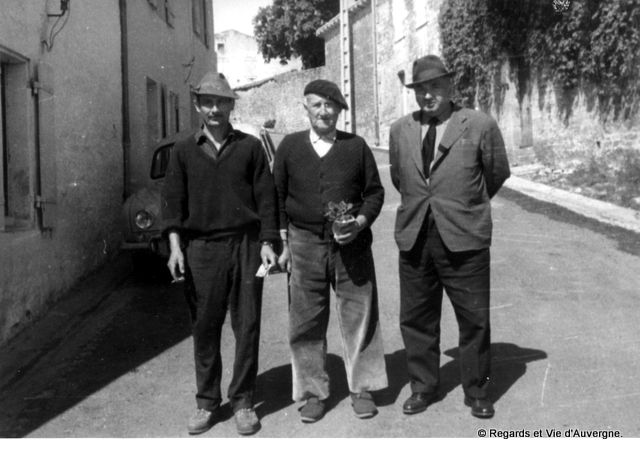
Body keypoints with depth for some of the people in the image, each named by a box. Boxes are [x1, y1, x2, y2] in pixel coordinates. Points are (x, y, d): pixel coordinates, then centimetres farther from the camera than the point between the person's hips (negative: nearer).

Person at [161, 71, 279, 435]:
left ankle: (243, 401, 15)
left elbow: (266, 197, 5)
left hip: (245, 245, -1)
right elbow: (173, 200, 7)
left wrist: (267, 243, -1)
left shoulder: (250, 147, 6)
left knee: (247, 326, 2)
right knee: (205, 328, 6)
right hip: (201, 248, 1)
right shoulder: (184, 151, 10)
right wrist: (175, 245, -3)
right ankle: (207, 402, 18)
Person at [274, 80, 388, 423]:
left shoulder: (356, 146, 5)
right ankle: (313, 392, 17)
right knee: (306, 323, 4)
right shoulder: (289, 146, 6)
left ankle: (361, 388, 19)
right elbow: (277, 198, 9)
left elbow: (375, 191, 8)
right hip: (304, 244, 0)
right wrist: (283, 243, 3)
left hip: (352, 244, 0)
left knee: (359, 318, 4)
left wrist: (360, 222, -9)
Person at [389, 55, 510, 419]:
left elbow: (498, 173, 9)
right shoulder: (400, 130, 7)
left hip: (464, 238, -3)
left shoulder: (481, 126, -4)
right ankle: (423, 388, 28)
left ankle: (477, 391, 24)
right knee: (416, 319, 11)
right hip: (414, 238, 3)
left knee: (474, 319, 6)